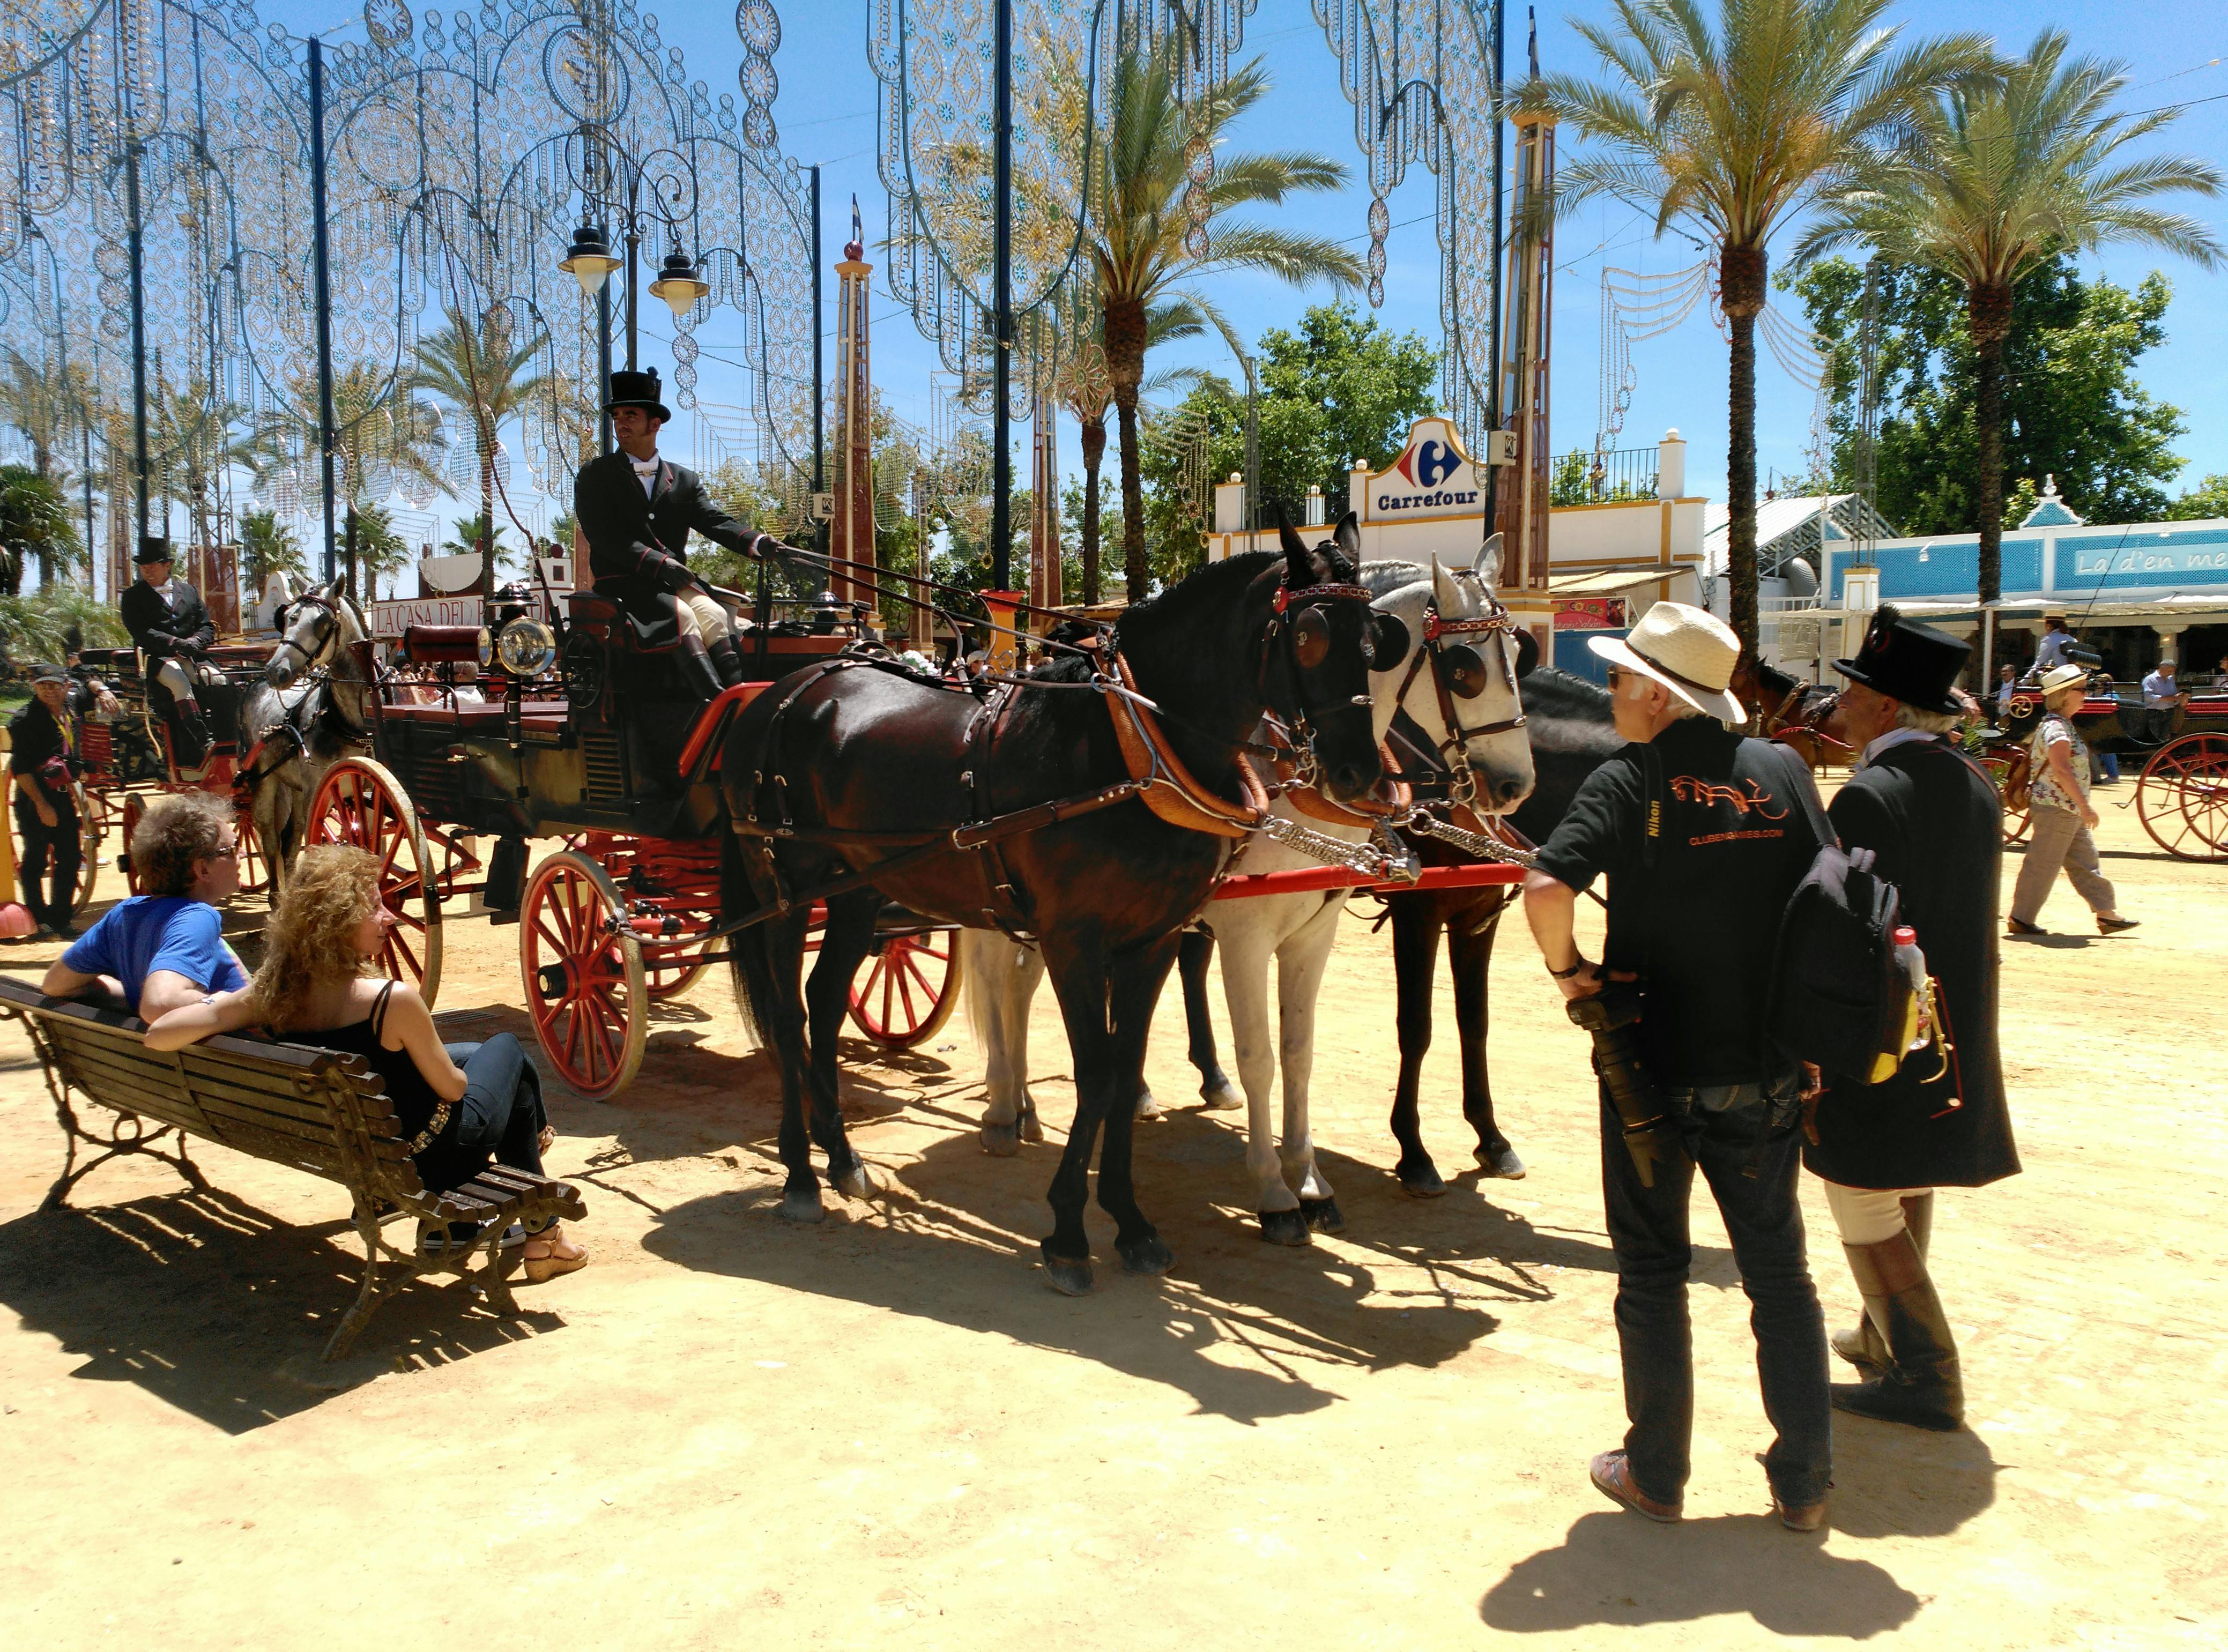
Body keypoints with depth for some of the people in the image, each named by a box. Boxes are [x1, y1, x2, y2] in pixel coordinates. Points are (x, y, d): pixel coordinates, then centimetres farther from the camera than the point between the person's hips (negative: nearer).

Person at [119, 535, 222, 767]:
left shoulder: (189, 591, 20)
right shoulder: (132, 597, 9)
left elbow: (207, 626, 14)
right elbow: (141, 632, -7)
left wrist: (194, 642, -9)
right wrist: (176, 643, -21)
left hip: (193, 657, 4)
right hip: (158, 659, -3)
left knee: (217, 679, -26)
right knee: (179, 681, -34)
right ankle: (199, 746, -43)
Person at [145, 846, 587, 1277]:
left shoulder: (273, 995, -17)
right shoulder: (392, 1000, -32)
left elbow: (158, 1034, -19)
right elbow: (451, 1087, -19)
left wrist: (221, 1000, -1)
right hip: (435, 1155, -6)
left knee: (470, 1054, 30)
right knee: (507, 1049, 23)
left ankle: (447, 1225, 38)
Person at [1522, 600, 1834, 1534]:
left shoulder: (1628, 782, -13)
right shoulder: (1783, 772, 1)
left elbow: (1547, 888, -29)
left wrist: (1567, 968, -11)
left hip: (1656, 1071, -4)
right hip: (1766, 1071, 4)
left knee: (1652, 1274, 12)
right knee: (1779, 1273, 16)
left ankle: (1655, 1476, 23)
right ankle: (1804, 1484, 24)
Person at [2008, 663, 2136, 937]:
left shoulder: (2059, 725, 15)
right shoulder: (2056, 728, -17)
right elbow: (2062, 771, -25)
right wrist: (2084, 806, -25)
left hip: (2069, 811, 10)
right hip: (2056, 808, -10)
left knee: (2085, 860, 12)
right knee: (2042, 864, -4)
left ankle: (2106, 913, 16)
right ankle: (2021, 919, 2)